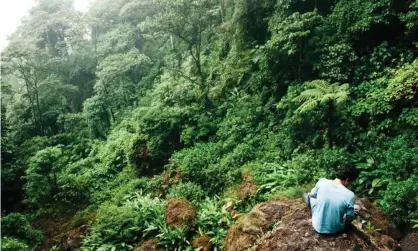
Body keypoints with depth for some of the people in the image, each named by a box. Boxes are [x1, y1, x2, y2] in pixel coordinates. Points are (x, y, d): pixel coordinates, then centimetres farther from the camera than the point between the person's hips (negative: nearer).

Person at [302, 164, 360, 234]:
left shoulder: (322, 182, -19)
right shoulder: (349, 195, -23)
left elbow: (311, 195, 2)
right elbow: (349, 219, -12)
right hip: (335, 229, -1)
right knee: (357, 208, 20)